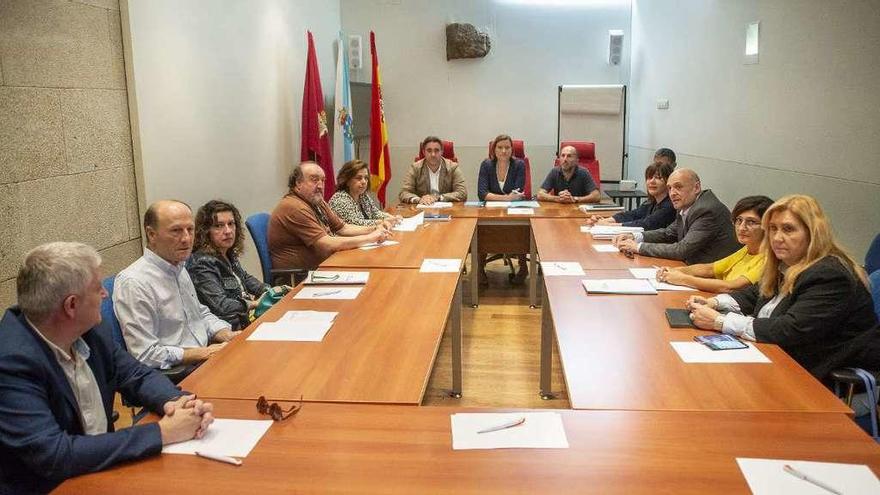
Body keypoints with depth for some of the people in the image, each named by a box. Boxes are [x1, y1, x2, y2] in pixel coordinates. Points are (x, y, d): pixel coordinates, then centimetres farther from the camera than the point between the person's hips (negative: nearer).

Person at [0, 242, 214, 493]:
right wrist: (162, 432, -25)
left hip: (102, 469, 6)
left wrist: (175, 402, -13)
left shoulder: (90, 331, -4)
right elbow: (53, 455, -27)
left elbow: (137, 376, 8)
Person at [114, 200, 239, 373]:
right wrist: (203, 353, -16)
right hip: (177, 376, -9)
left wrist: (227, 336, 3)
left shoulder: (179, 267, 12)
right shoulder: (133, 283, -16)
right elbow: (145, 355, -18)